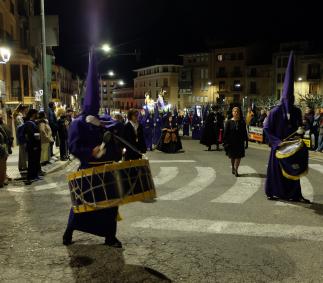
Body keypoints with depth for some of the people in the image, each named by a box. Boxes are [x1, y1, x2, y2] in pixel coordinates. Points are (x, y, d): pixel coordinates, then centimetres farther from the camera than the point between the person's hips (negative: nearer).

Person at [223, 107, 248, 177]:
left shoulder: (242, 122, 1)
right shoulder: (229, 122, -3)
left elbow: (245, 133, 4)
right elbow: (225, 133, -4)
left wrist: (246, 142, 1)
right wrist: (225, 143, -8)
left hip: (240, 142, 0)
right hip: (231, 142, 0)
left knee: (238, 156, -5)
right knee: (232, 157, 12)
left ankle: (236, 169, -1)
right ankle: (233, 169, 29)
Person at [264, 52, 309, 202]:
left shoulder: (297, 111, 4)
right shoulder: (275, 111, -10)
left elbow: (300, 127, 15)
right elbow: (266, 128, -9)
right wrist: (277, 141, -16)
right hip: (278, 146, -4)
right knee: (275, 168, 5)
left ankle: (295, 194, 16)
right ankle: (272, 192, 19)